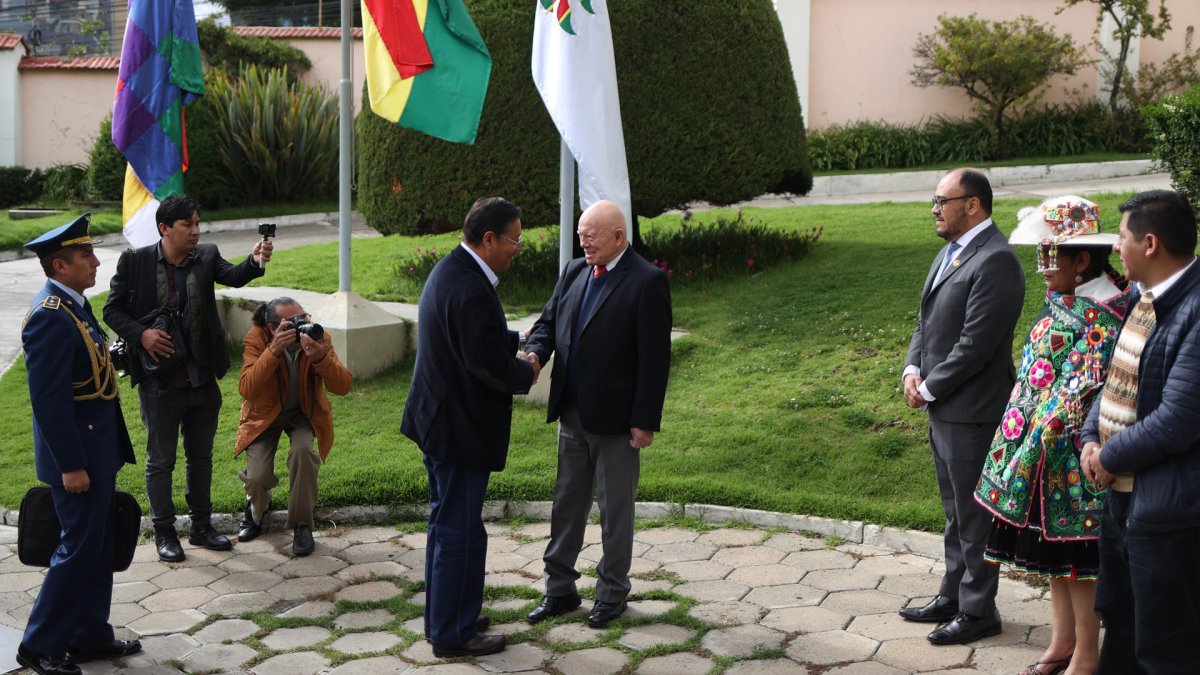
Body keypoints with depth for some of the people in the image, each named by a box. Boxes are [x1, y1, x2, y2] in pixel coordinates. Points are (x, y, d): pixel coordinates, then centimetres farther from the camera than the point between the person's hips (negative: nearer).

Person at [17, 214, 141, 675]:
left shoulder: (75, 305, 9)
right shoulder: (50, 317, -21)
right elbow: (48, 399, -23)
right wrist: (70, 465, -22)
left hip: (98, 449, 10)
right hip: (77, 452, -10)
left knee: (99, 545, 16)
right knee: (79, 547, -1)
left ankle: (90, 636, 27)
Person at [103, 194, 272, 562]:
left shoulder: (206, 256, 0)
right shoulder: (135, 261, -7)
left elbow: (232, 276, -19)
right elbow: (113, 310, -2)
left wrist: (255, 262, -40)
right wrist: (141, 334, -18)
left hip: (202, 378, 3)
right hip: (159, 381, -3)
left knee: (201, 457, 15)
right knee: (161, 460, 8)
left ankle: (201, 526, 29)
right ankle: (164, 532, 21)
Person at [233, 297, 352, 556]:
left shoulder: (317, 337, -17)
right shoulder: (257, 340, -21)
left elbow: (343, 387, -25)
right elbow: (247, 389, -34)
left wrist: (321, 358, -43)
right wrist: (274, 351, -44)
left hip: (304, 413, 1)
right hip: (265, 414, 0)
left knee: (303, 450, -32)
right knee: (257, 477, -18)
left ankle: (302, 525, -11)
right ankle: (257, 510, 22)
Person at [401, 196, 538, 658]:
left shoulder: (450, 270, 7)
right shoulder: (472, 291, -26)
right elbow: (493, 368, -27)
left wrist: (520, 344, 6)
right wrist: (527, 373, -7)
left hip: (437, 420, 11)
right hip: (460, 429, -11)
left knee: (448, 525, 21)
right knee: (459, 531, 2)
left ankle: (445, 616, 35)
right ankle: (451, 634, 14)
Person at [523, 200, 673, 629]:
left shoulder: (647, 282, -13)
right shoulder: (574, 272, 7)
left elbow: (655, 358, -14)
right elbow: (549, 321, 14)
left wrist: (645, 421, -15)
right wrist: (535, 352, -10)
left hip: (616, 417, -6)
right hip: (572, 412, 6)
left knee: (616, 509, 8)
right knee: (567, 503, 14)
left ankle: (612, 593, 22)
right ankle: (560, 589, 25)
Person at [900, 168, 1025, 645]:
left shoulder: (995, 261, -19)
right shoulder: (951, 251, 13)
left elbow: (975, 344, -22)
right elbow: (927, 320, 17)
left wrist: (930, 389, -14)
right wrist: (913, 369, 1)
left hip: (971, 411, -10)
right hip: (943, 409, 10)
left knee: (974, 515, 2)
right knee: (956, 513, 20)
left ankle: (978, 612, 13)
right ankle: (952, 598, 33)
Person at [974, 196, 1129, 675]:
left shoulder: (1101, 315, -18)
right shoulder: (1062, 304, 9)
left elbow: (1081, 394, -21)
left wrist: (1034, 451, -19)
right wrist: (1022, 449, 14)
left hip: (1072, 456, -9)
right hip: (1041, 451, 9)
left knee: (1073, 549, 1)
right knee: (1051, 545, 16)